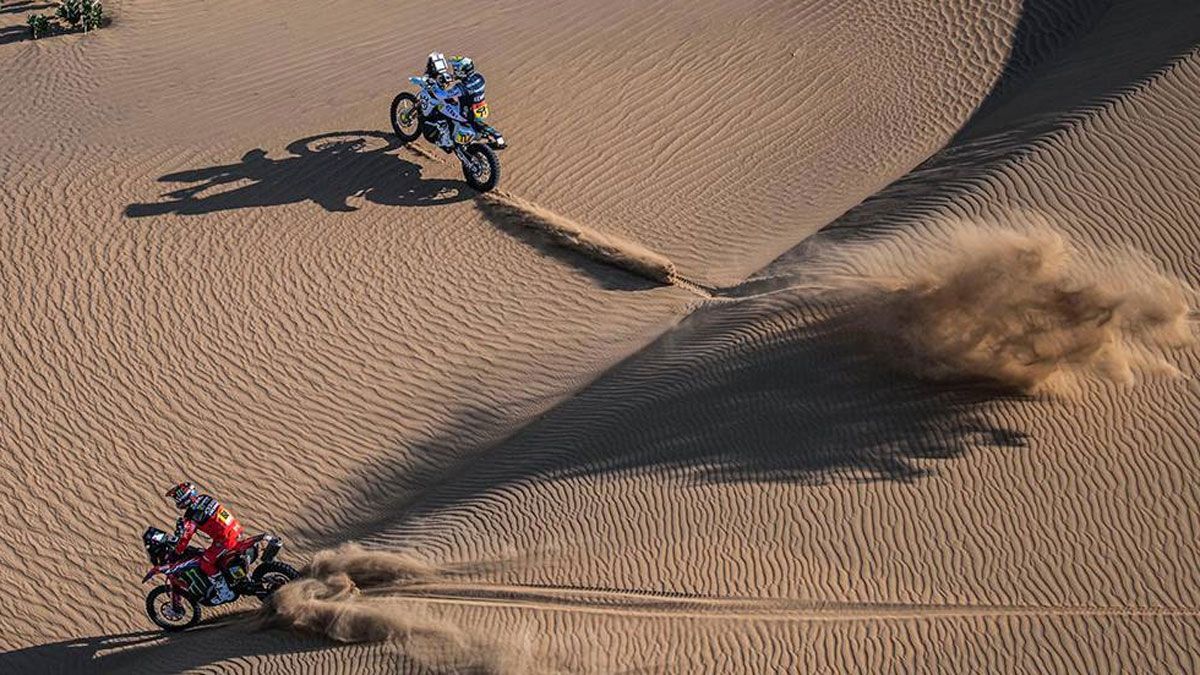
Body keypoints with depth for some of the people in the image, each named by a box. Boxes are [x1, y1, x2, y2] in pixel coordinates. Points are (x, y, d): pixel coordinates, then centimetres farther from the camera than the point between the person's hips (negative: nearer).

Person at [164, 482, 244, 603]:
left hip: (226, 538, -9)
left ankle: (225, 593, 4)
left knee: (206, 563, 0)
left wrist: (176, 553, -3)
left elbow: (185, 536, -15)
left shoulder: (191, 514, -16)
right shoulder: (204, 498, 8)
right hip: (236, 528, 9)